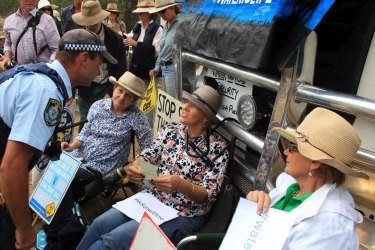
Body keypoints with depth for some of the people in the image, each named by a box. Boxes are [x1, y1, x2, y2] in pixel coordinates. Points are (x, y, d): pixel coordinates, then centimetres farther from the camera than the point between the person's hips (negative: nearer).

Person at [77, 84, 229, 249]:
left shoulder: (218, 148, -13)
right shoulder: (170, 130, 1)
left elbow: (208, 195, -16)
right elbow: (147, 157, 0)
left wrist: (181, 184, -36)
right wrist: (134, 168, -25)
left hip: (183, 215, -5)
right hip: (153, 198, 5)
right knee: (100, 224, -11)